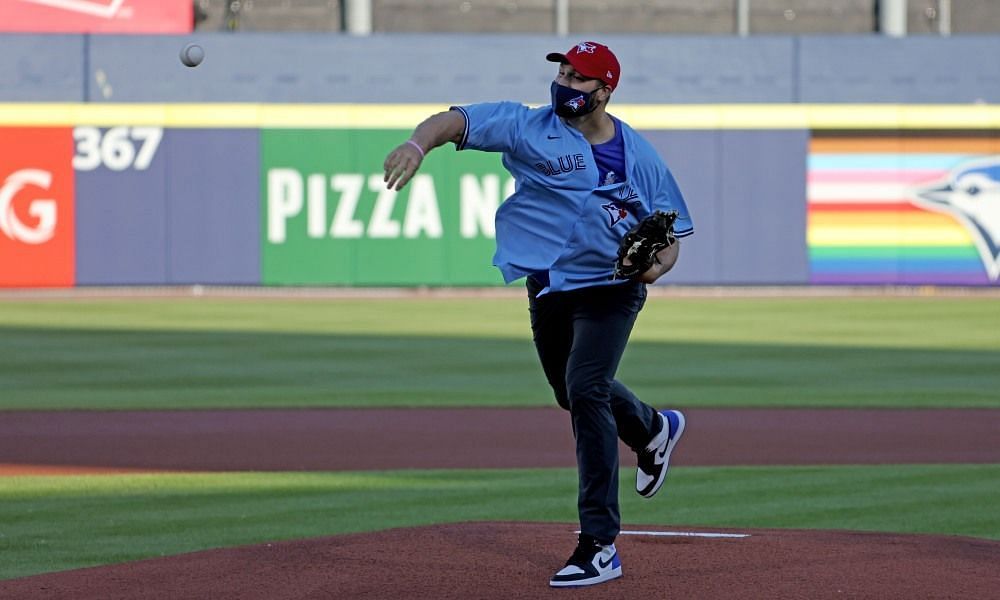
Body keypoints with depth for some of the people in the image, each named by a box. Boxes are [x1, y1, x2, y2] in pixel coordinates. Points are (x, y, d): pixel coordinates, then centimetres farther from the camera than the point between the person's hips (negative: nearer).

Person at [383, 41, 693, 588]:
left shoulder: (641, 158, -5)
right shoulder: (529, 127, -7)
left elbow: (671, 236, 1)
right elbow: (456, 120, -20)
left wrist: (657, 265, -22)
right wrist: (418, 143, -42)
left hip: (610, 289, -4)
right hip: (547, 290, 4)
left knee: (585, 390, -22)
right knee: (573, 393, 22)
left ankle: (599, 544, -21)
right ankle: (653, 430, 57)